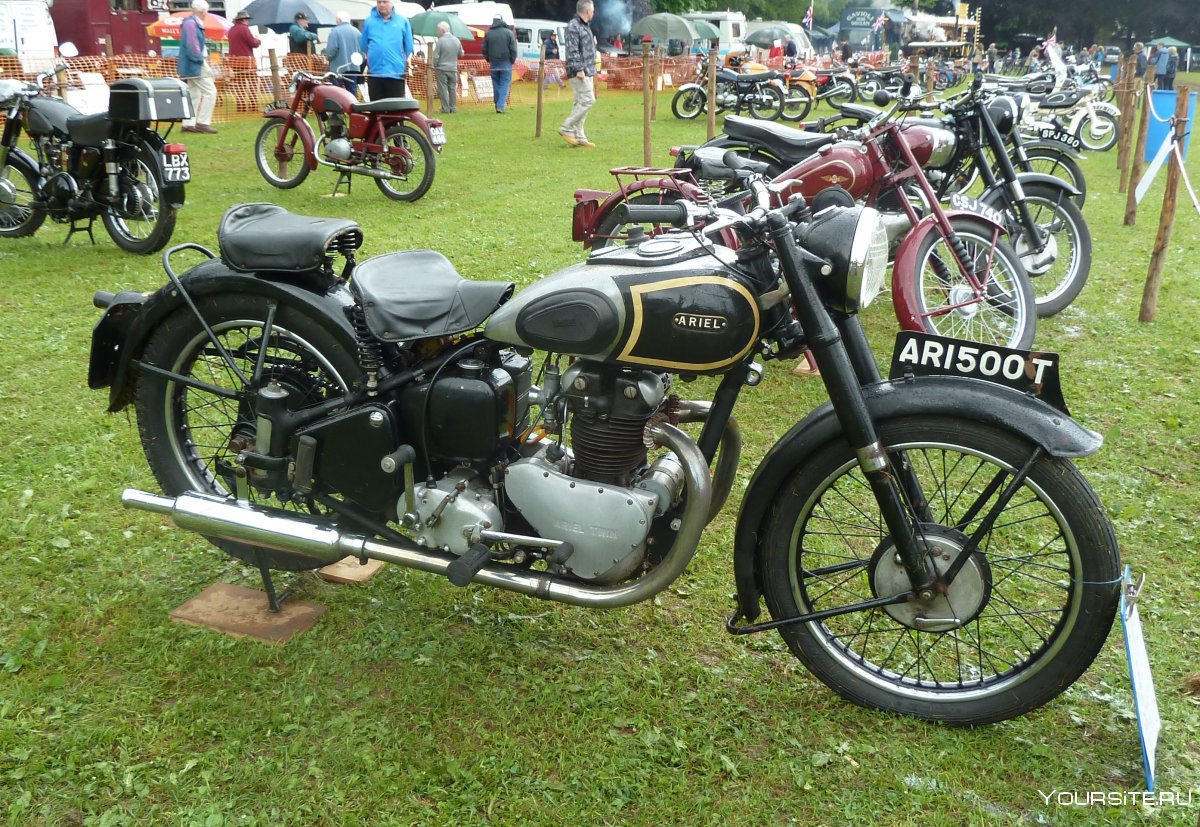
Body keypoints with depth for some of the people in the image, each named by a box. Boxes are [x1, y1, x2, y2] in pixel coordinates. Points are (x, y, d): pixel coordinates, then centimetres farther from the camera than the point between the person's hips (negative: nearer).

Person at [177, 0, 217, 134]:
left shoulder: (195, 23, 16)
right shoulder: (191, 23, -16)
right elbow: (191, 46, -22)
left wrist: (203, 56, 10)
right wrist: (201, 59, -14)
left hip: (191, 66, 10)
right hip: (195, 65, -10)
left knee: (194, 95, 11)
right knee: (210, 91, -10)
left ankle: (189, 123, 13)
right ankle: (202, 122, -11)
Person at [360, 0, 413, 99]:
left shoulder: (403, 21, 4)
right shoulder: (369, 21, 6)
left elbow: (409, 46, 11)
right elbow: (363, 46, 14)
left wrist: (406, 61, 15)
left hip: (396, 73, -1)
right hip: (374, 73, 1)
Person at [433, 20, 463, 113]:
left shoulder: (440, 41, -13)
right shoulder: (457, 40, 2)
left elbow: (436, 56, -12)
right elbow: (461, 54, 12)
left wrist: (434, 66, 2)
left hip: (442, 69, -4)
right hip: (453, 69, 5)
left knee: (443, 89, 1)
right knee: (453, 89, 11)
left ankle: (445, 109, -1)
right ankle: (453, 108, 11)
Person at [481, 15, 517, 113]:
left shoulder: (488, 33, 3)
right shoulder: (509, 32, -4)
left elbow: (484, 49, 7)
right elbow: (513, 49, -6)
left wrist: (488, 60, 18)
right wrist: (513, 60, 6)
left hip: (493, 63, 3)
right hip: (506, 62, -3)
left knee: (496, 84, 12)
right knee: (505, 84, -1)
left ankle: (498, 105, 14)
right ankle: (501, 106, -13)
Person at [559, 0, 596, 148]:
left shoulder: (585, 26, 19)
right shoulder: (573, 26, -12)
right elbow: (572, 51, -19)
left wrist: (591, 69, 23)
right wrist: (579, 69, -22)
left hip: (587, 72, 10)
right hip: (580, 73, -10)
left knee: (581, 103, 9)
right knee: (587, 100, -13)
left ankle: (578, 137, 11)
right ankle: (566, 128, -7)